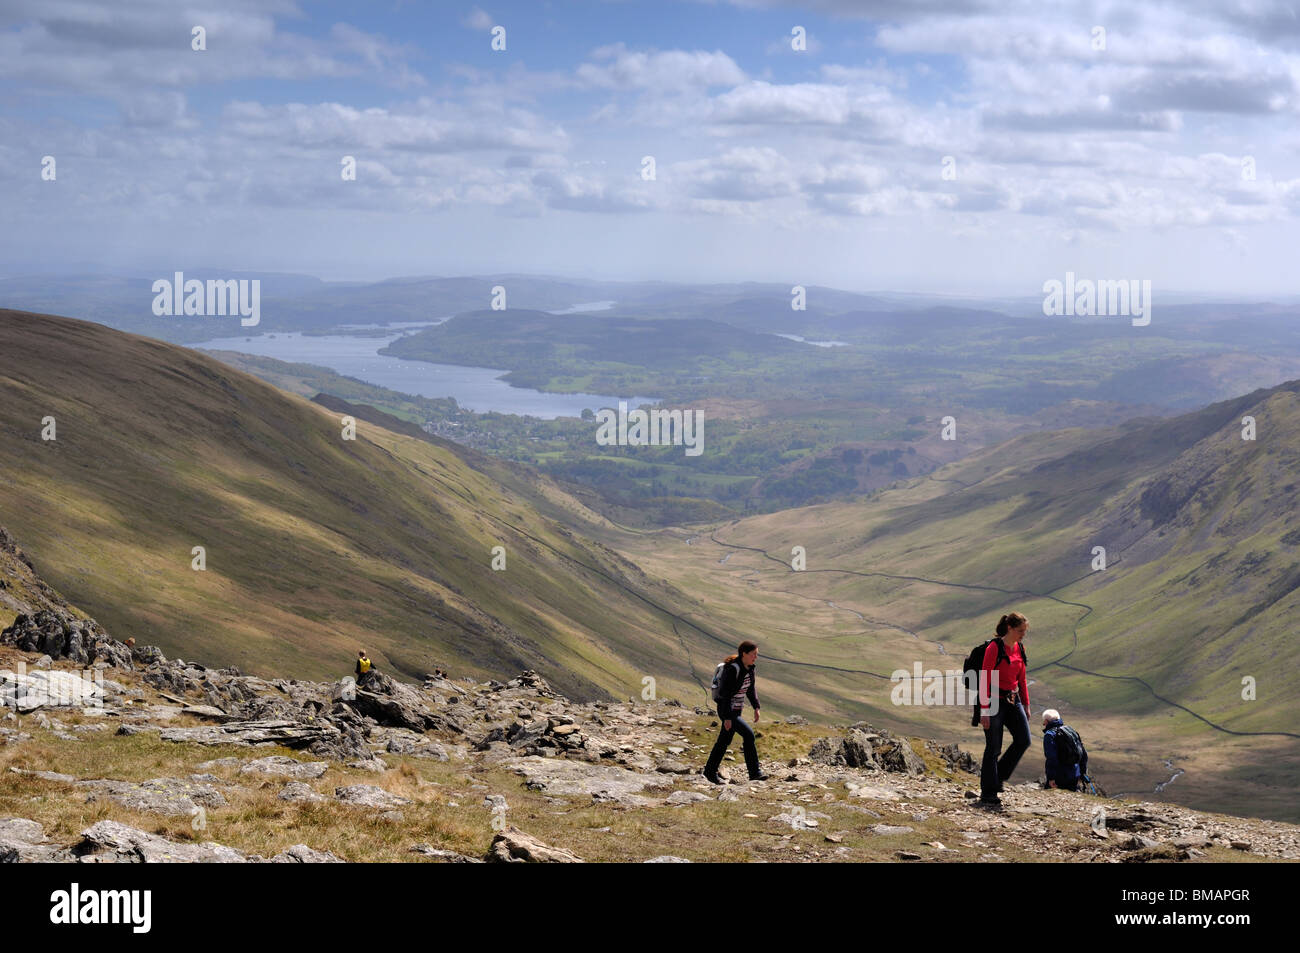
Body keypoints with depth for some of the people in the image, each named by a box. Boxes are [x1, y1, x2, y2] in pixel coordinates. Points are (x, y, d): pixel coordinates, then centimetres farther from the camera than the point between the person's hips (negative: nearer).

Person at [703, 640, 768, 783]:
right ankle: (755, 771, -12)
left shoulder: (749, 667, 3)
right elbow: (725, 694, -24)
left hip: (736, 710, 9)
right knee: (748, 734, -18)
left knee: (724, 741, 16)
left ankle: (710, 771, 28)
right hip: (726, 710, -9)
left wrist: (756, 707, 9)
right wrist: (727, 718, -24)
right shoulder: (733, 669, -24)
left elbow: (751, 688, 17)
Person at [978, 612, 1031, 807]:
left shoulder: (1019, 649, 9)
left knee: (1023, 740, -6)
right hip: (995, 701, -7)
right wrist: (984, 710, -19)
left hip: (1013, 700, 7)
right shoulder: (994, 648, -14)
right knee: (993, 748, -2)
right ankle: (988, 795, 8)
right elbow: (984, 680, -16)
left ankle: (997, 775, 15)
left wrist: (1026, 705, 15)